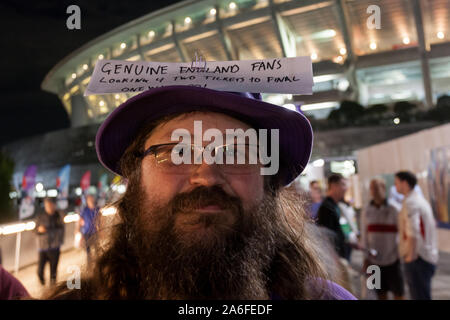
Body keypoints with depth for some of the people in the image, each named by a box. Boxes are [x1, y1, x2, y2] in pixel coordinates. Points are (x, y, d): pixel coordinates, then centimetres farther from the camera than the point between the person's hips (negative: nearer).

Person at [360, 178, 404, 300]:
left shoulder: (393, 209, -6)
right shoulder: (366, 211, 3)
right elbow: (364, 235, 6)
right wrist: (366, 257, 6)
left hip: (392, 258, -2)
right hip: (374, 260, 2)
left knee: (398, 292, 7)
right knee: (381, 293, 12)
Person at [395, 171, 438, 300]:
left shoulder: (410, 202, -17)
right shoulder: (421, 199, 14)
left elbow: (413, 233, -27)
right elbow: (432, 224, 25)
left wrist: (411, 256, -20)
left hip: (418, 259, -10)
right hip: (429, 257, 10)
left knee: (419, 296, -3)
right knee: (424, 295, 19)